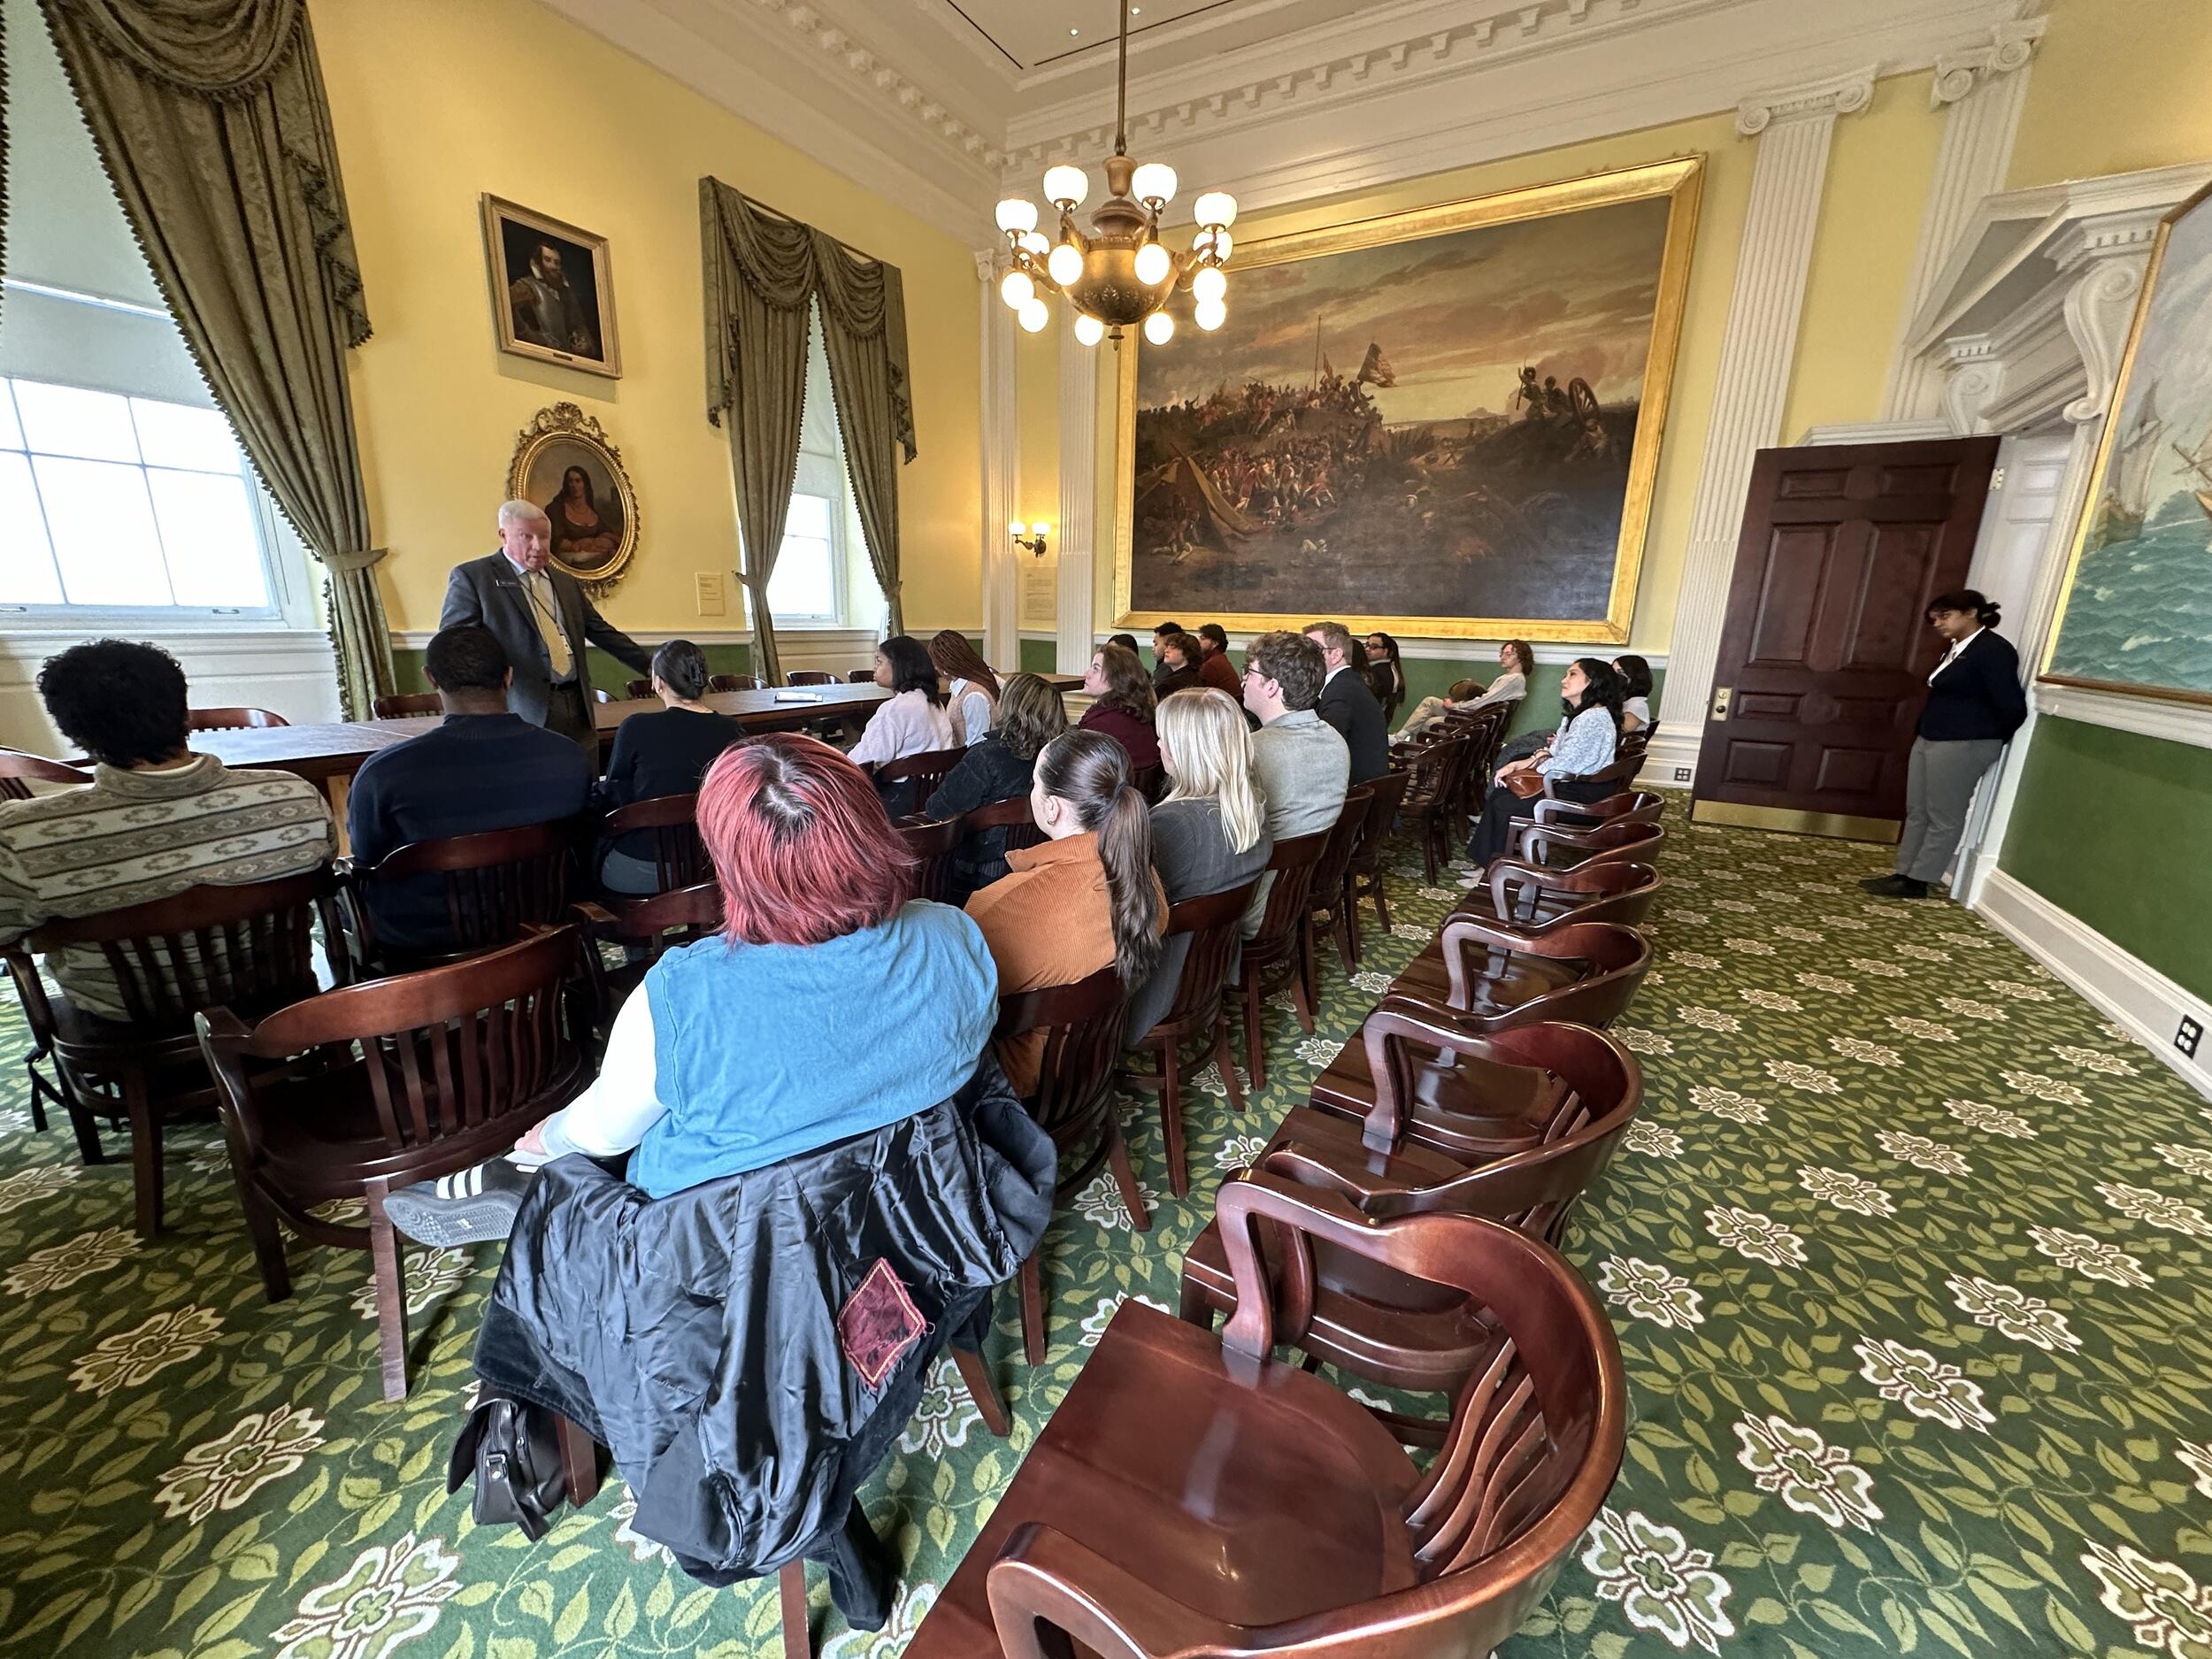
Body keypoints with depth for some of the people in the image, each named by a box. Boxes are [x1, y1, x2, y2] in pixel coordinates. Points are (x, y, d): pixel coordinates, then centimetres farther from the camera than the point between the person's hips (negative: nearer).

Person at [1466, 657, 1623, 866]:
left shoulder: (1593, 718, -21)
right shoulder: (1580, 714, 13)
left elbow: (1561, 766, -23)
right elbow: (1554, 754, 14)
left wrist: (1523, 766, -7)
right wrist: (1518, 764, -4)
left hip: (1582, 798, -10)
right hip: (1573, 786, 10)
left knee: (1504, 805, -9)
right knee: (1500, 792, 4)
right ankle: (1482, 858, 7)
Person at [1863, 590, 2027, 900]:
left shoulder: (1994, 650, -11)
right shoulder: (1957, 649, 14)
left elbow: (2012, 706, -12)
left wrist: (1988, 741, 2)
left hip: (1962, 746, -9)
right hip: (1928, 740, 9)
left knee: (1944, 817, -1)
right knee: (1917, 812, 10)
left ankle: (1917, 881, 2)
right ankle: (1904, 873, 16)